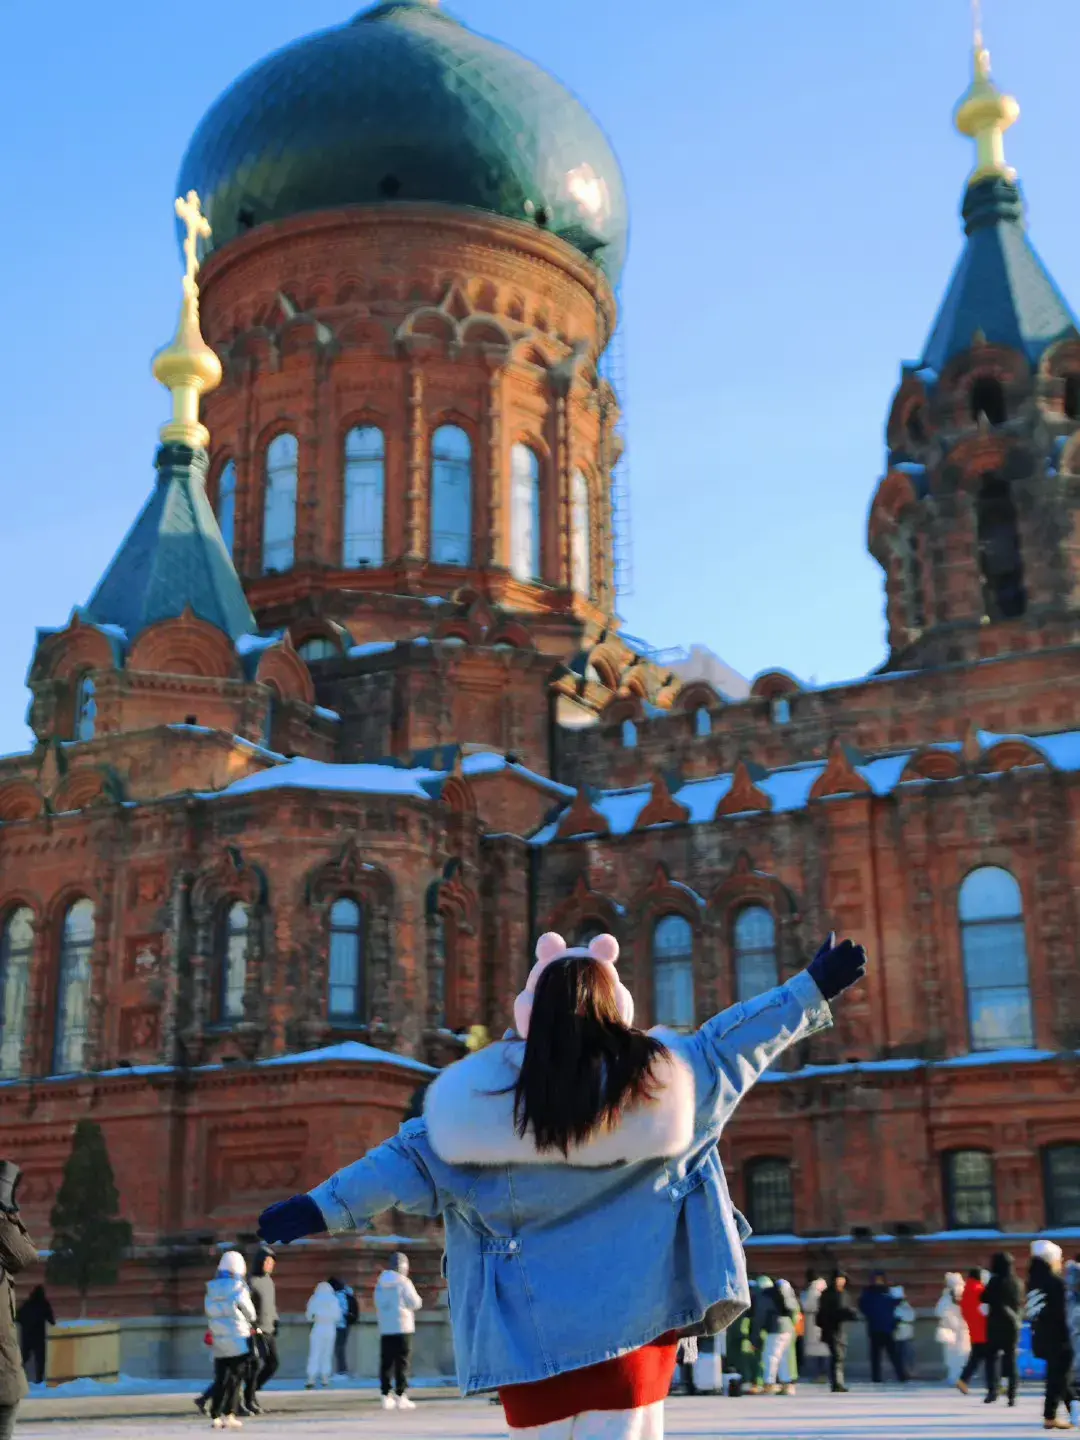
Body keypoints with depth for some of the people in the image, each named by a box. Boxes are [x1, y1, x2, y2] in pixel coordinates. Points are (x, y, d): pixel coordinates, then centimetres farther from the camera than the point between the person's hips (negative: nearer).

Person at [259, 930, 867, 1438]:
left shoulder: (487, 1091, -5)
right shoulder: (663, 1074, -4)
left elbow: (411, 1158, -4)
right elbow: (732, 1040, 5)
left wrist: (322, 1207, 4)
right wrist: (814, 989, 17)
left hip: (531, 1330, 1)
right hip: (629, 1318, -1)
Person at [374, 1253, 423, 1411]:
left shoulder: (380, 1282, 9)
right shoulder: (403, 1282, -8)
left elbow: (378, 1303, 16)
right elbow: (415, 1303, -7)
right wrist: (418, 1299, 12)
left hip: (385, 1328, 5)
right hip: (402, 1327, -5)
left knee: (386, 1362, 6)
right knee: (402, 1362, -2)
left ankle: (386, 1396, 5)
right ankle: (401, 1396, -5)